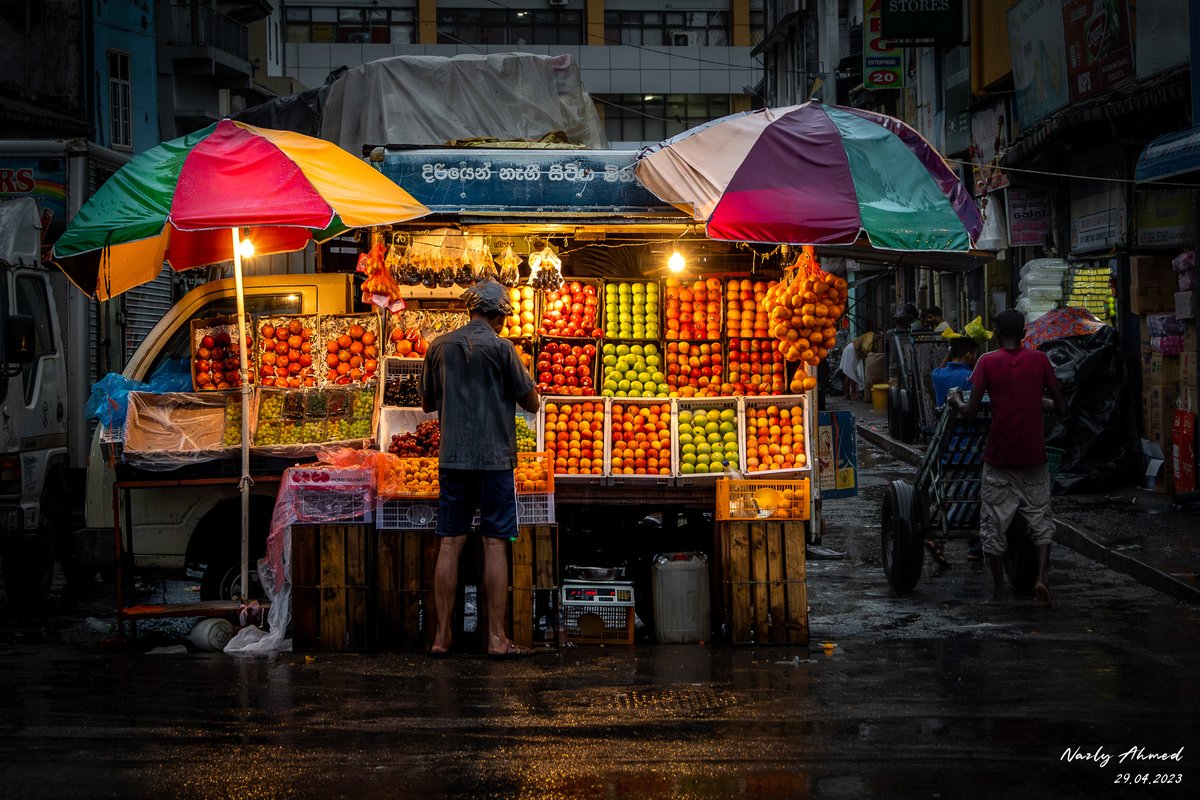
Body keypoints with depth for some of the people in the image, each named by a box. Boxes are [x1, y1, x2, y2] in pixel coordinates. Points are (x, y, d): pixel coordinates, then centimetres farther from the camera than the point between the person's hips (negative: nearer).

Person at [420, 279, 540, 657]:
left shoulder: (440, 346, 6)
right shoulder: (500, 347, -7)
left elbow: (427, 403, 16)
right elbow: (531, 403, -2)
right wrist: (514, 385, 17)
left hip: (452, 458, 4)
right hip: (494, 458, -4)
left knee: (449, 544, 5)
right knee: (495, 544, 0)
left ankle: (442, 635, 7)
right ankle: (496, 637, 1)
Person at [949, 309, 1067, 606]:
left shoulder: (988, 362, -5)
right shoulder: (1039, 359, 0)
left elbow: (970, 411, -9)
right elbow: (1062, 409, 2)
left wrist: (956, 401, 12)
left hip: (998, 457, -1)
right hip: (1034, 456, 2)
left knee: (994, 524, 8)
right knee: (1040, 518, 12)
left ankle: (999, 590, 11)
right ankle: (1042, 576, -6)